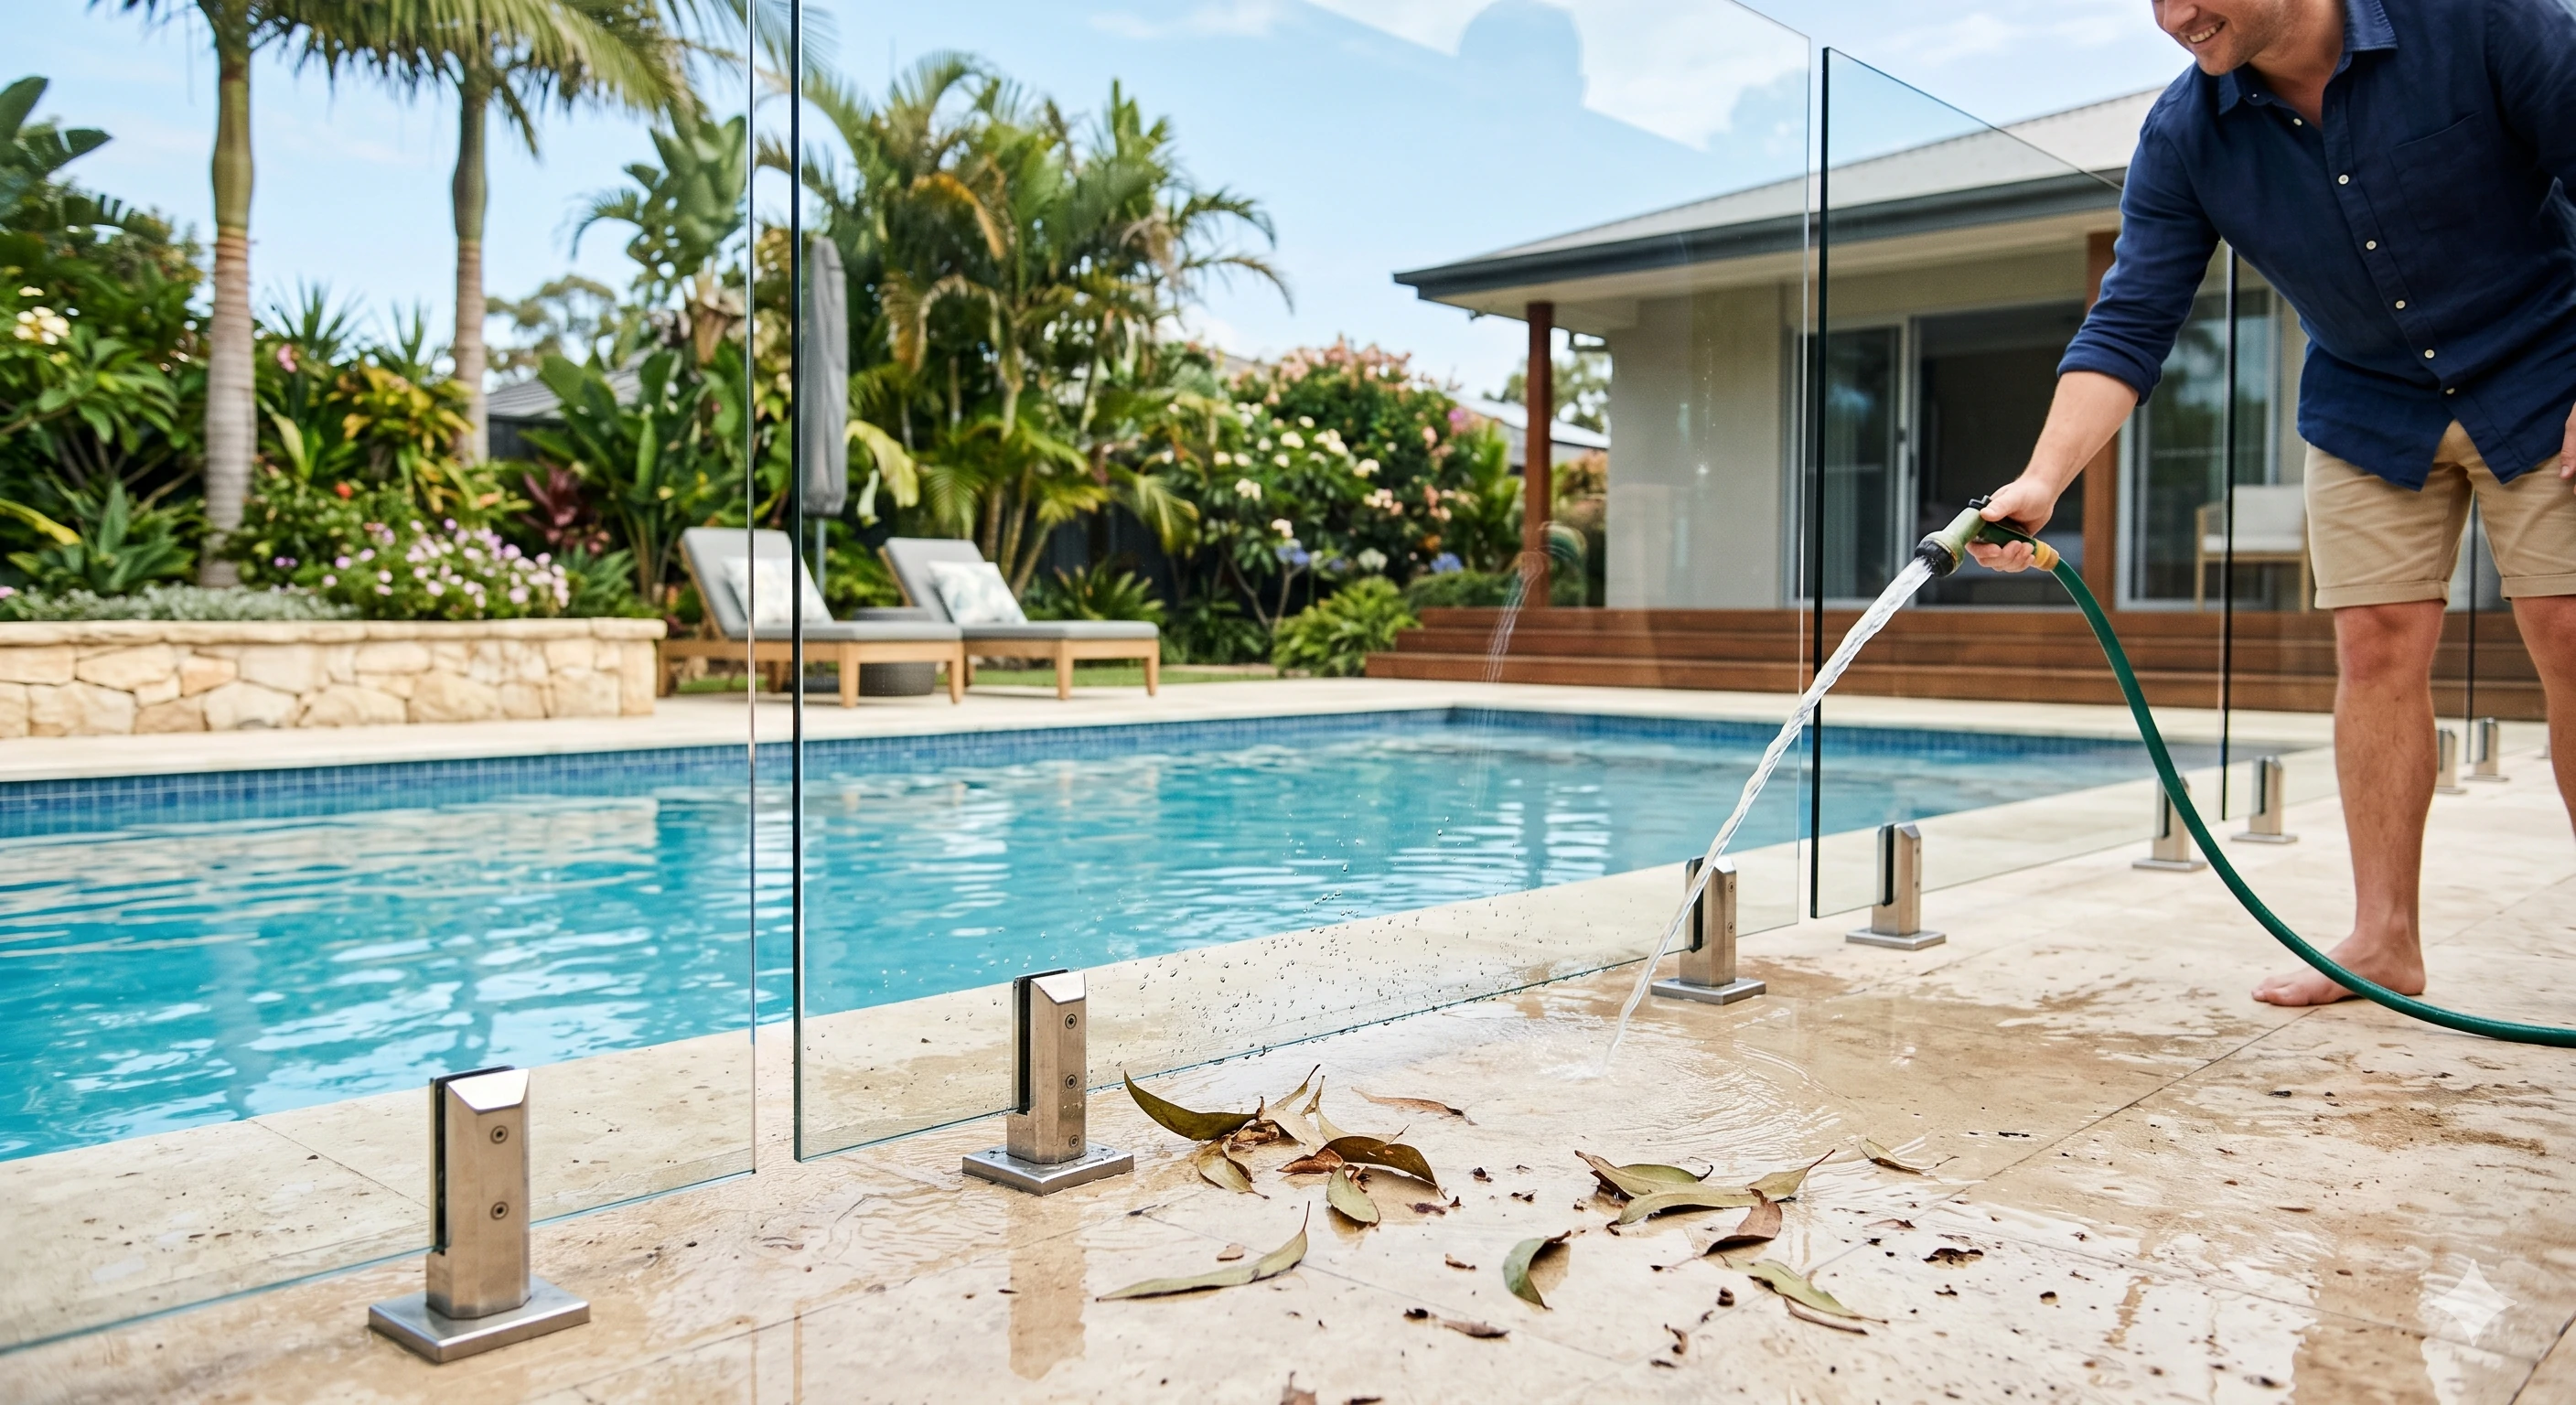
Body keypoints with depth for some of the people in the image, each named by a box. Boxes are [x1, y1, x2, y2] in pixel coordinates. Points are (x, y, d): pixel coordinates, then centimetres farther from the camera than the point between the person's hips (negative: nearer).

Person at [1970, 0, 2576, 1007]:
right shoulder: (2183, 136, -13)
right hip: (2370, 413, 3)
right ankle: (2384, 939, 4)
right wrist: (2043, 481, -29)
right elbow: (2128, 329, -15)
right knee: (2376, 648, -3)